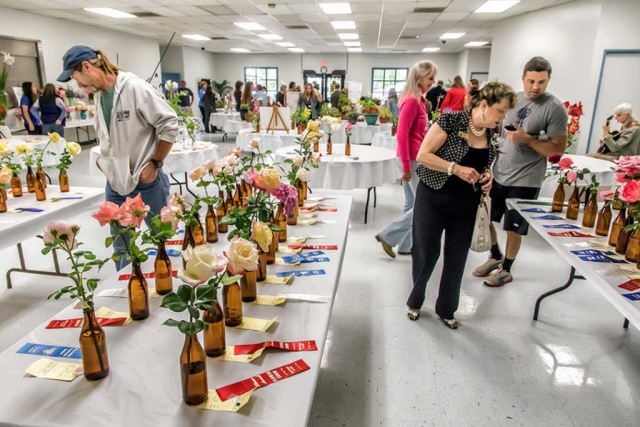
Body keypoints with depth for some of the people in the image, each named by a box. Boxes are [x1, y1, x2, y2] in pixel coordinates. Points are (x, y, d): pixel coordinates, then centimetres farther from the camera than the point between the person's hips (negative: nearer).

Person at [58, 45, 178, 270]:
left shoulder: (135, 88, -16)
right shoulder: (99, 95, 8)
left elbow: (169, 123, -16)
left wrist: (155, 163, -14)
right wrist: (104, 158, 7)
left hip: (145, 181, -7)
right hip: (115, 182, 8)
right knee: (120, 245, 16)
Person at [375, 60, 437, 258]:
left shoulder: (417, 99, 13)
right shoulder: (412, 101, -16)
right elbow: (402, 134, -21)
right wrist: (406, 165, -21)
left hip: (415, 157, 10)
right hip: (413, 159, -10)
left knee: (412, 204, 13)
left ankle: (405, 245, 22)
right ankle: (388, 236, 3)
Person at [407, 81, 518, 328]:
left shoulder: (492, 133, 3)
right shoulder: (451, 120, -15)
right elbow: (422, 155, -18)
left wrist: (487, 175, -5)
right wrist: (457, 169, -25)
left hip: (466, 204, 5)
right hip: (433, 199, -5)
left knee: (457, 259, 11)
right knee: (426, 253, 6)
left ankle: (446, 309, 31)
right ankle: (415, 302, 31)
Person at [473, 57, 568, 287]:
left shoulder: (554, 108, -13)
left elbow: (558, 148, -14)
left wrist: (527, 139, -26)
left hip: (525, 180, -6)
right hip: (497, 173, 6)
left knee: (513, 228, 7)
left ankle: (506, 269, 28)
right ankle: (495, 257, 38)